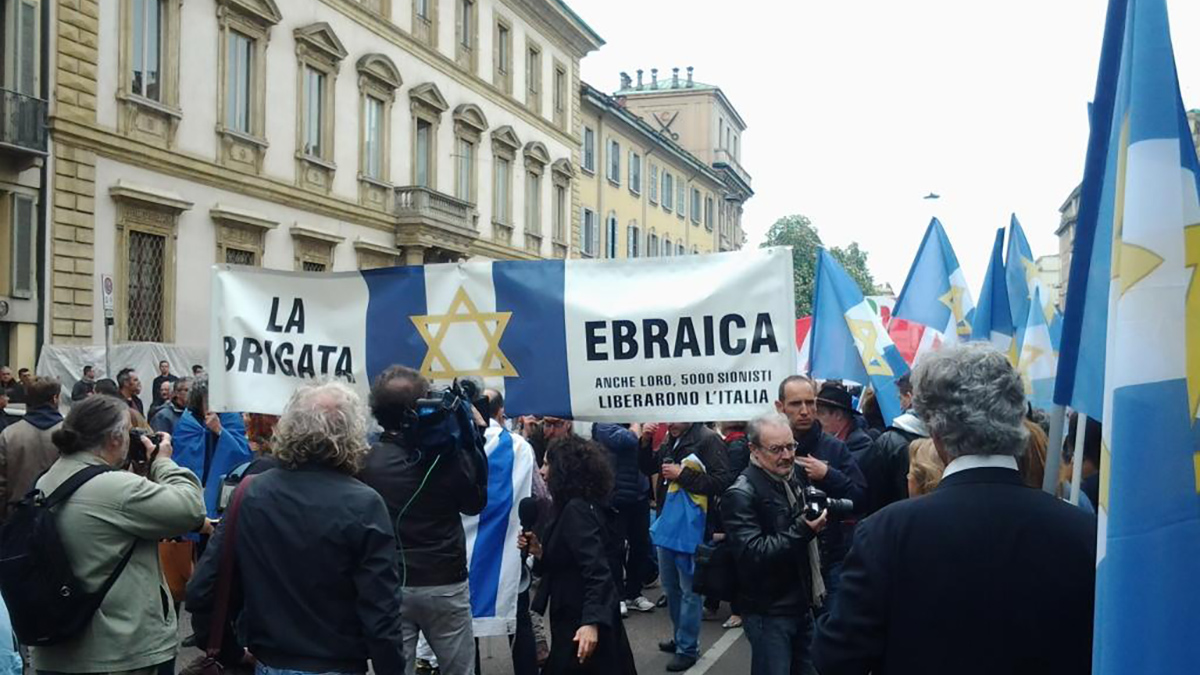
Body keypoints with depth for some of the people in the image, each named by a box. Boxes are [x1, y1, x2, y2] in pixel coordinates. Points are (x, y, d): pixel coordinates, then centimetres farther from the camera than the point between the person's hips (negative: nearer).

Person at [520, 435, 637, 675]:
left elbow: (596, 571, -28)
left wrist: (591, 622, -37)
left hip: (583, 624, -9)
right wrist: (538, 551, 0)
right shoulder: (574, 508, 12)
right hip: (576, 617, 9)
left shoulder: (576, 511, -19)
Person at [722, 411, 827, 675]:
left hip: (803, 604, 7)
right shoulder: (741, 494, -17)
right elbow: (751, 554, -25)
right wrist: (802, 532, -28)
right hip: (770, 613, -7)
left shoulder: (797, 475, 7)